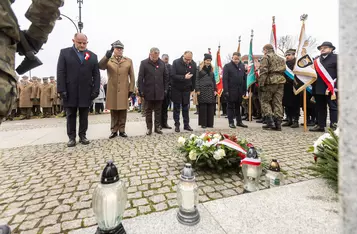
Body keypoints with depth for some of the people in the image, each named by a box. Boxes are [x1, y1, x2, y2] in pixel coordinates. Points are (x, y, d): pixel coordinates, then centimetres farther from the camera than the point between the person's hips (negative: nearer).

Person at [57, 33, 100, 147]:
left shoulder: (93, 56, 11)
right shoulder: (64, 52, 7)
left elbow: (96, 75, 5)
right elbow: (60, 72, 0)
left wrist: (96, 90, -5)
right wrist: (61, 89, -9)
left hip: (86, 92, 1)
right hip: (70, 92, -1)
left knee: (84, 116, 6)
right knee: (71, 116, 5)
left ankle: (82, 136, 15)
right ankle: (71, 137, 13)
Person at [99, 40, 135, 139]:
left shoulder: (129, 61, 9)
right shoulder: (108, 60, 8)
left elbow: (132, 77, 7)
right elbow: (100, 67, -15)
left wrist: (131, 89, 0)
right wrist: (107, 56, -29)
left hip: (124, 91, 0)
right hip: (112, 91, 0)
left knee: (123, 111, 5)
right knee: (113, 112, 6)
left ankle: (122, 130, 15)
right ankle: (114, 131, 16)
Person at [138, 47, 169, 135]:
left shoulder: (162, 63, 6)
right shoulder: (144, 63, -2)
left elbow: (166, 77, 9)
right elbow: (140, 78, -3)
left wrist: (165, 89, 4)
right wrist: (141, 91, -8)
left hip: (159, 92, 2)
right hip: (148, 92, -2)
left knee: (158, 111, 9)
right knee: (148, 111, 7)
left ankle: (157, 127, 19)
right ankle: (149, 128, 16)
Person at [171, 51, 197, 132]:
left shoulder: (193, 64, -2)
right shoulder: (176, 62, -12)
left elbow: (194, 78, 5)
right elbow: (173, 75, -21)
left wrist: (192, 89, 4)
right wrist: (184, 77, -28)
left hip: (187, 89, 3)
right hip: (176, 89, -2)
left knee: (186, 108, 8)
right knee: (176, 108, 4)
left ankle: (186, 125, 17)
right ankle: (177, 125, 13)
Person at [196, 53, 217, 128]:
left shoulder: (211, 69, 15)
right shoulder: (200, 68, 2)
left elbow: (213, 79, 18)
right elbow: (197, 79, -3)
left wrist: (215, 89, 11)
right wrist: (197, 90, -11)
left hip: (210, 89, 4)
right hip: (202, 89, -4)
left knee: (211, 107, 2)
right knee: (203, 107, -3)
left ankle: (210, 123, 11)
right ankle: (203, 123, 5)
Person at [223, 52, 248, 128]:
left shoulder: (242, 66, 12)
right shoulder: (227, 66, -1)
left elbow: (245, 79, 14)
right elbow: (225, 79, -8)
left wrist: (244, 90, 8)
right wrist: (226, 91, -16)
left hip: (240, 91, 5)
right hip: (231, 91, -4)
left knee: (238, 106, 13)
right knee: (231, 106, 3)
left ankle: (239, 121, 22)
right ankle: (231, 122, 11)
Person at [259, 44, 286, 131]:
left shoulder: (266, 57, 1)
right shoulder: (280, 58, 26)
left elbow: (263, 71, -10)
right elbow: (284, 70, 20)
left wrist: (261, 84, -11)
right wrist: (280, 79, 19)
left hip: (270, 82, -7)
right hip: (281, 81, 7)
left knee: (265, 101, 1)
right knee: (278, 103, 6)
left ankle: (270, 122, -7)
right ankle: (278, 123, 6)